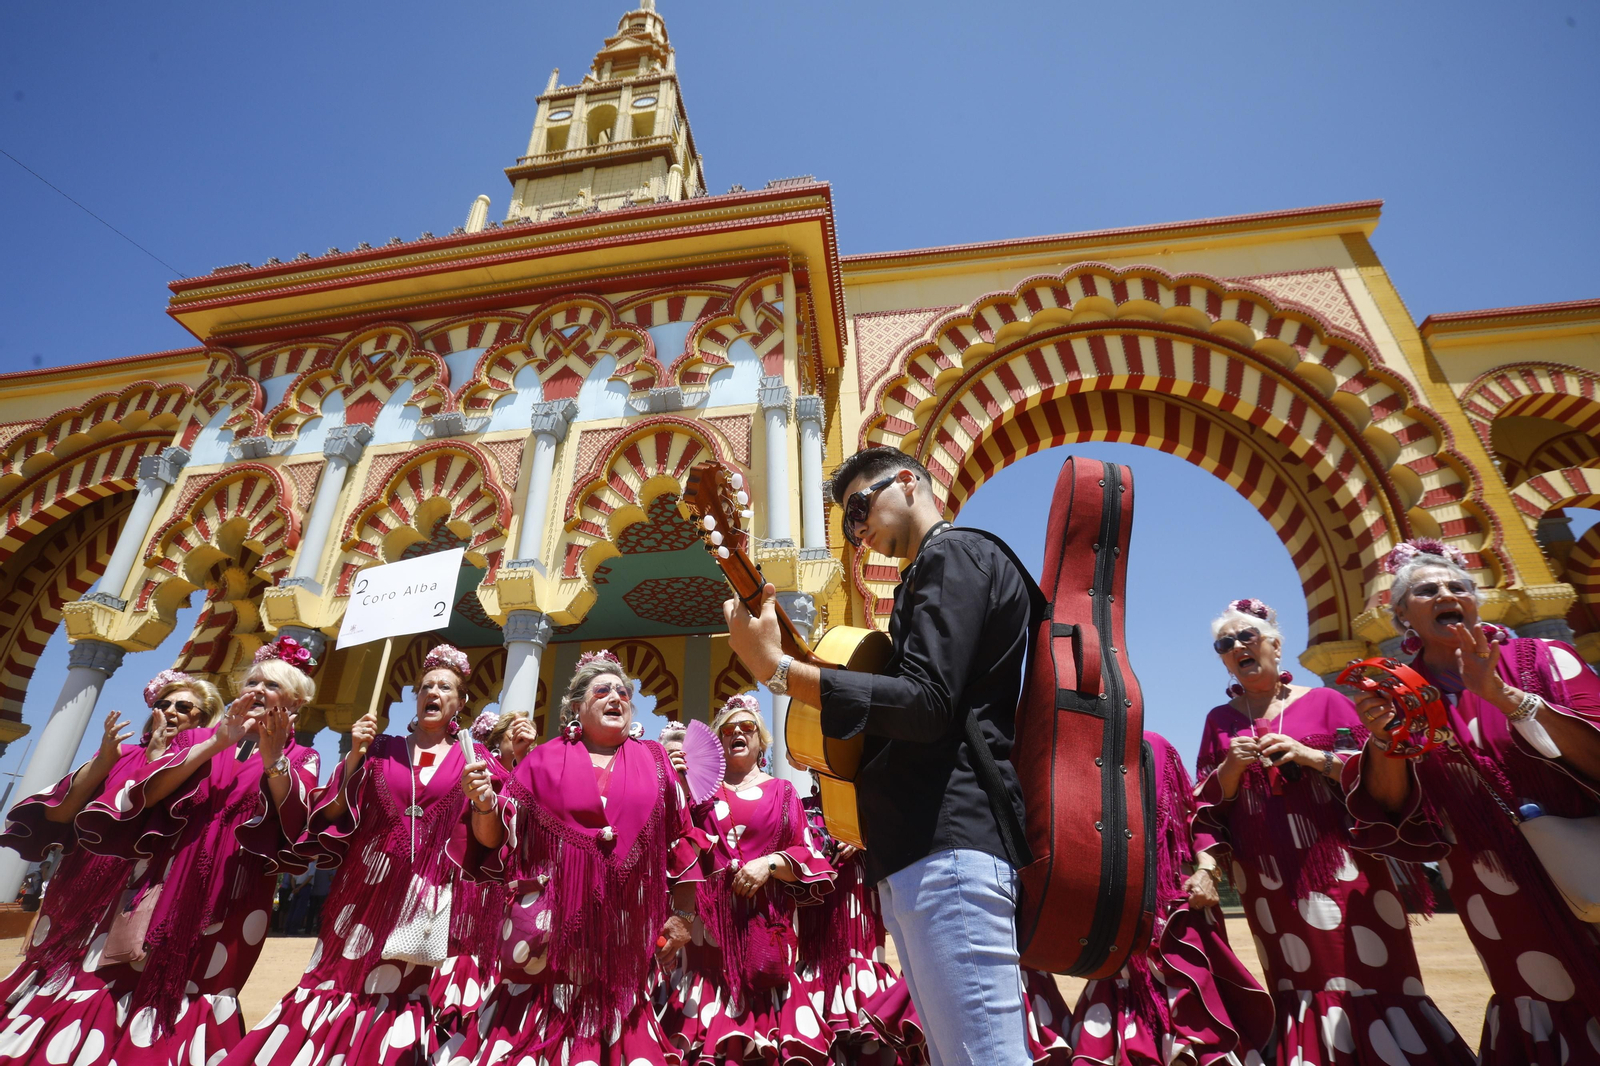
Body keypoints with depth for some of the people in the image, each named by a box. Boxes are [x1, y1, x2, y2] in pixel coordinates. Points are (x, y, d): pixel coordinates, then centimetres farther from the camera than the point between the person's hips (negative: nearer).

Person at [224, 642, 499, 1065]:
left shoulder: (470, 760, 0)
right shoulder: (381, 748, 5)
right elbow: (331, 816, 2)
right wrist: (355, 757, -11)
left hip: (431, 898, -1)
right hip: (368, 887, 1)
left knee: (404, 997, 8)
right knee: (342, 982, 7)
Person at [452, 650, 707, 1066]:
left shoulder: (655, 761, 3)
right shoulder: (544, 760, 2)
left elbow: (683, 841, 4)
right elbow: (496, 840, 3)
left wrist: (683, 915, 2)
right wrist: (485, 806, -17)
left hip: (628, 936, 1)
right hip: (557, 929, -1)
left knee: (623, 1029, 9)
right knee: (545, 1028, 7)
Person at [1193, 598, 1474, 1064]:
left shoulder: (1326, 702, 3)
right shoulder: (1220, 721, 8)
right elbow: (1206, 803, 7)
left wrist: (1311, 756, -16)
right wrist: (1230, 768, -12)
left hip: (1344, 866, -1)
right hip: (1271, 879, 2)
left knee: (1374, 981, -2)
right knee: (1304, 991, 7)